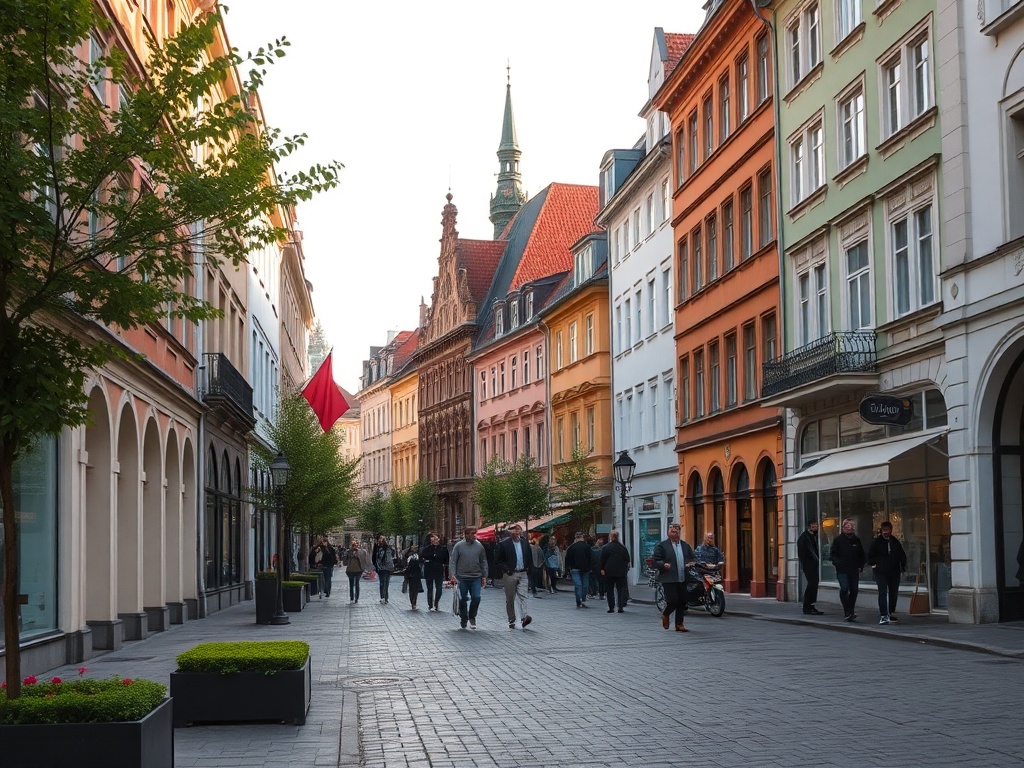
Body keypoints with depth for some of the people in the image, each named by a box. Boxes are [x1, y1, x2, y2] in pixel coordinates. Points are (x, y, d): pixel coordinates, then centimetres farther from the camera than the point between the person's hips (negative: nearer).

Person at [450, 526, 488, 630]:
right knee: (463, 599, 7)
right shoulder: (459, 546, -2)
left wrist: (484, 576, 5)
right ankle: (463, 618, 23)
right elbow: (453, 561, -2)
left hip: (476, 577, 1)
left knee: (476, 598, -8)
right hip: (462, 577, -1)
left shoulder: (479, 546, 4)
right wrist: (453, 575, -12)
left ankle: (472, 617, 14)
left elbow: (483, 562, 9)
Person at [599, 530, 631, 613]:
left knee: (610, 590, 5)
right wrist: (625, 569, 15)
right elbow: (627, 560, 7)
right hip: (621, 572, 2)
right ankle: (621, 607, 1)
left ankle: (611, 607, 2)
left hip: (609, 572, -2)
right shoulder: (623, 548, 2)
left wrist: (601, 569, 0)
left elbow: (602, 560, -7)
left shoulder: (605, 548, -7)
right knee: (621, 590, 7)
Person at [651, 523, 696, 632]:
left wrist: (692, 563, 3)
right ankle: (665, 616, 19)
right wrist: (663, 565, -24)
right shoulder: (661, 546, -1)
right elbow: (654, 562, -6)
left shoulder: (685, 546, 15)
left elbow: (694, 558, 25)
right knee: (673, 601, -10)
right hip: (669, 579, -5)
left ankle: (679, 624, 15)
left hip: (683, 579, 5)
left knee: (682, 602, 4)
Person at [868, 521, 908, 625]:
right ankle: (883, 616, -19)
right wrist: (874, 565, -6)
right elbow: (870, 556, 5)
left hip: (894, 571, 4)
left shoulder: (895, 542, 10)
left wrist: (903, 567, 9)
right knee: (883, 593, -14)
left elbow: (902, 555, 17)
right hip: (880, 572, -4)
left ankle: (891, 613, 27)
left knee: (893, 593, 11)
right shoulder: (876, 542, 0)